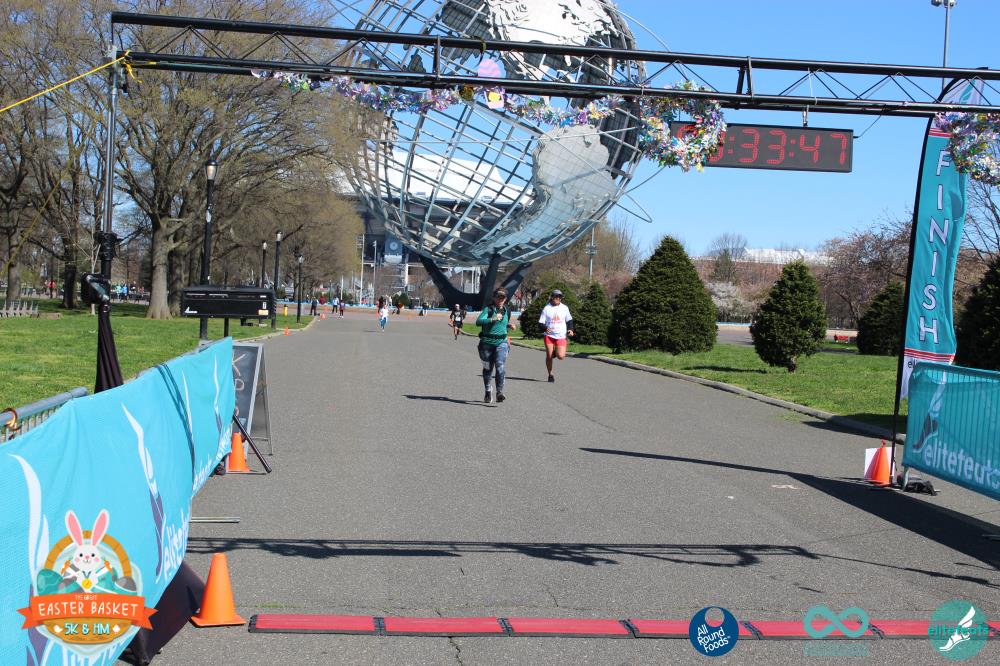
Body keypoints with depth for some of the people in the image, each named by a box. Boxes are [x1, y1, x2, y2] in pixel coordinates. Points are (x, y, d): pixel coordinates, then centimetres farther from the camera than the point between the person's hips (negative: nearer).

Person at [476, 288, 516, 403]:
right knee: (488, 368, 11)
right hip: (487, 343, -2)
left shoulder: (507, 310, 10)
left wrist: (509, 326, 7)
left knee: (500, 366, -18)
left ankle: (499, 392, -21)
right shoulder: (488, 309, -6)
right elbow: (478, 321, -22)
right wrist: (492, 319, -33)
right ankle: (488, 391, 32)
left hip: (501, 343, 2)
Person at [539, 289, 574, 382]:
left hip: (561, 336, 1)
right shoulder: (546, 308, 0)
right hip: (549, 335, -1)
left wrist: (570, 329, 1)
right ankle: (550, 374, 14)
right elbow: (541, 322, -1)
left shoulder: (564, 308, 7)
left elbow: (569, 320, 19)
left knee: (560, 356, -13)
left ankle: (556, 352, 24)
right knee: (549, 356, -4)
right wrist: (546, 328, -22)